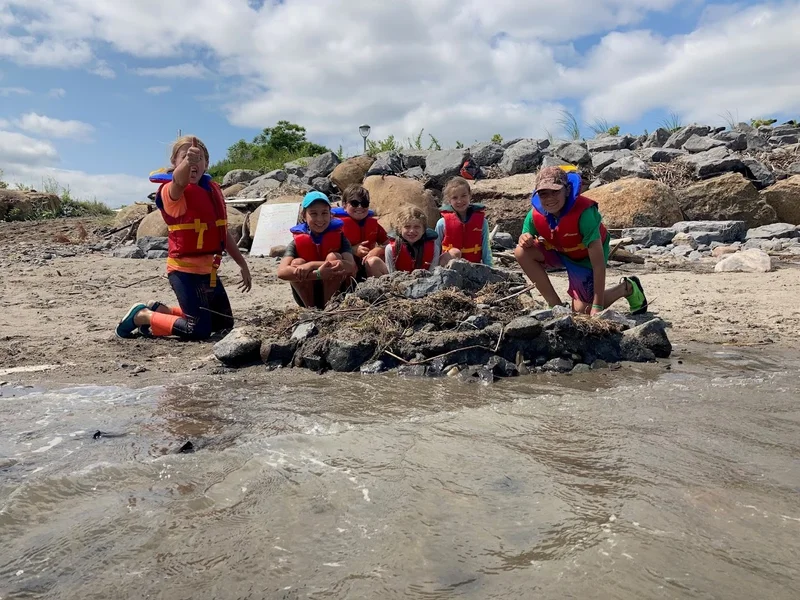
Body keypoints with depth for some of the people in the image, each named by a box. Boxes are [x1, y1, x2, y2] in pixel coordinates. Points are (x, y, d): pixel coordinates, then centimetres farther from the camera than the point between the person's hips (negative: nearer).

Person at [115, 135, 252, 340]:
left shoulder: (213, 190, 9)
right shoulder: (172, 192, -13)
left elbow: (223, 233, 16)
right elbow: (179, 181, -40)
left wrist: (243, 265, 17)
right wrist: (186, 162, -62)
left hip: (207, 269, 8)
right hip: (185, 269, -8)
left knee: (224, 323, 18)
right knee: (199, 330, -14)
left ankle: (160, 310, 29)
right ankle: (142, 316, 8)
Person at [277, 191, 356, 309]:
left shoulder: (338, 237, -8)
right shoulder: (297, 242, -9)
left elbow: (351, 267, -26)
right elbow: (281, 272, -28)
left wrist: (312, 265, -31)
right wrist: (317, 274, -42)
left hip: (335, 296, 0)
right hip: (307, 297, 1)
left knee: (333, 257, -22)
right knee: (297, 263, -23)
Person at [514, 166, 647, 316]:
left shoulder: (583, 213, -36)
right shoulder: (535, 214, -24)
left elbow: (598, 263, -34)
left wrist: (598, 306, -34)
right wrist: (524, 239, -33)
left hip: (585, 258, -4)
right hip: (558, 251, 4)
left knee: (581, 310, -6)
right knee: (522, 252, -23)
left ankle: (627, 288, 21)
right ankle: (555, 305, -9)